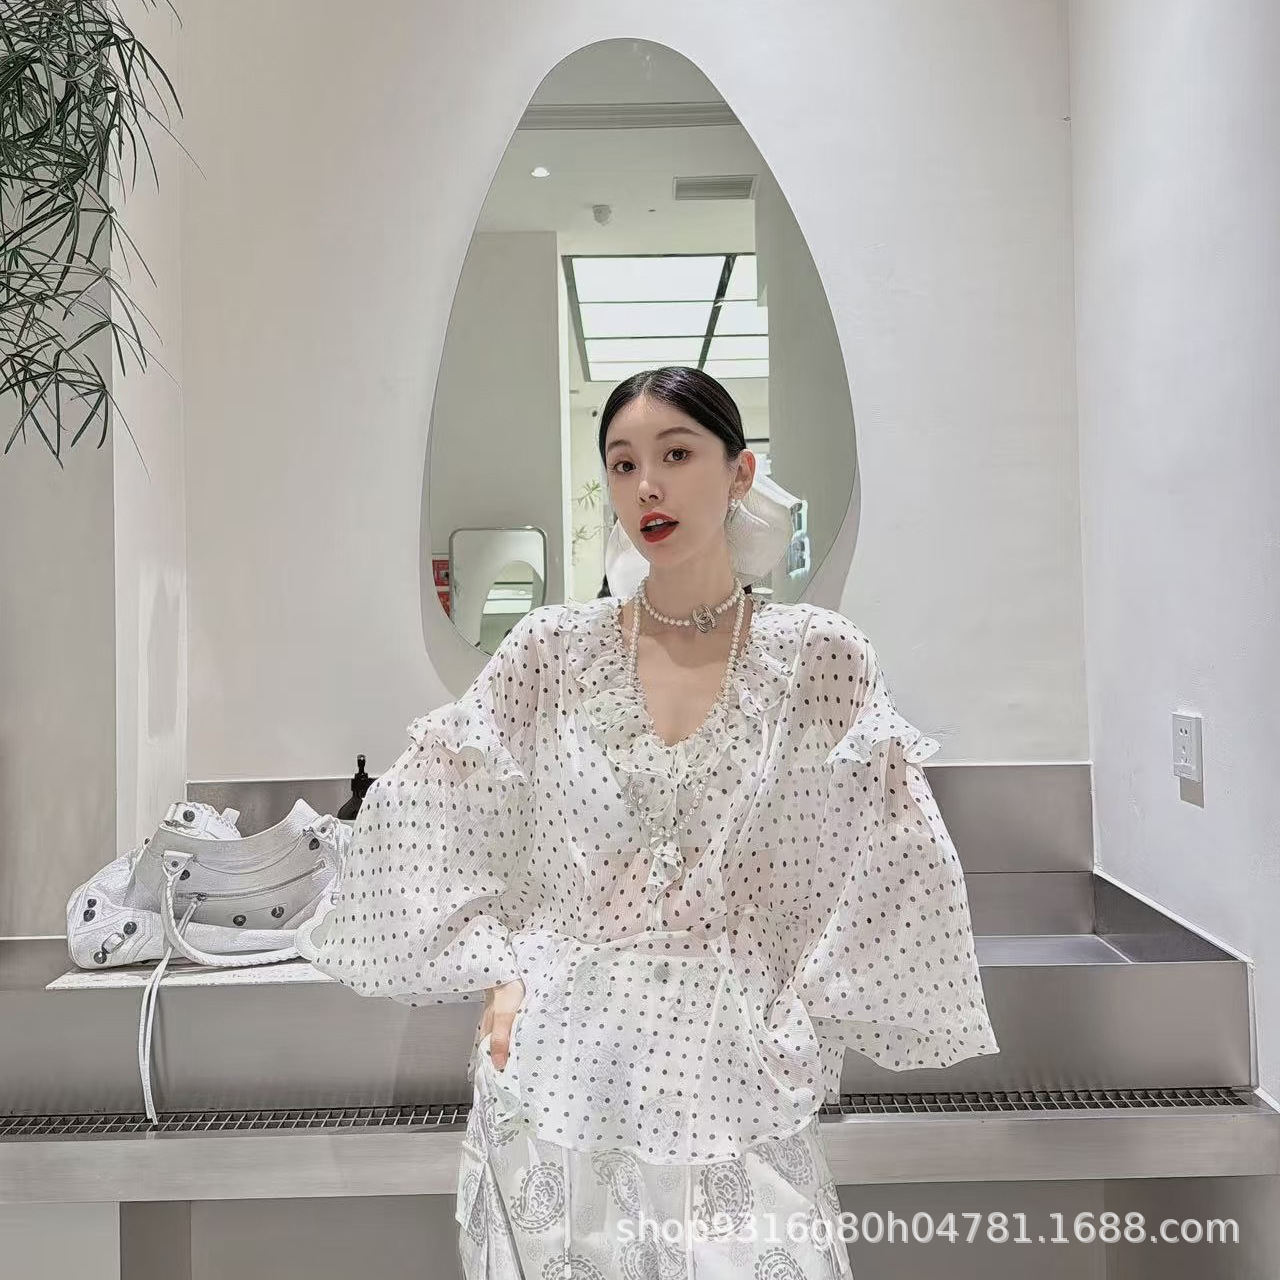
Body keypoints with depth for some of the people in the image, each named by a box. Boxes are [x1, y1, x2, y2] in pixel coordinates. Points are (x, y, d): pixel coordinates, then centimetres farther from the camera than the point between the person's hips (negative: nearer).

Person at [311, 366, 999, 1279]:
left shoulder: (819, 657, -3)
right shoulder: (552, 648, -1)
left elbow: (884, 863, -1)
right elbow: (426, 817, 6)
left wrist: (795, 1025, -3)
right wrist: (496, 973, 0)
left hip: (730, 1080, -1)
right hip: (555, 1065, 1)